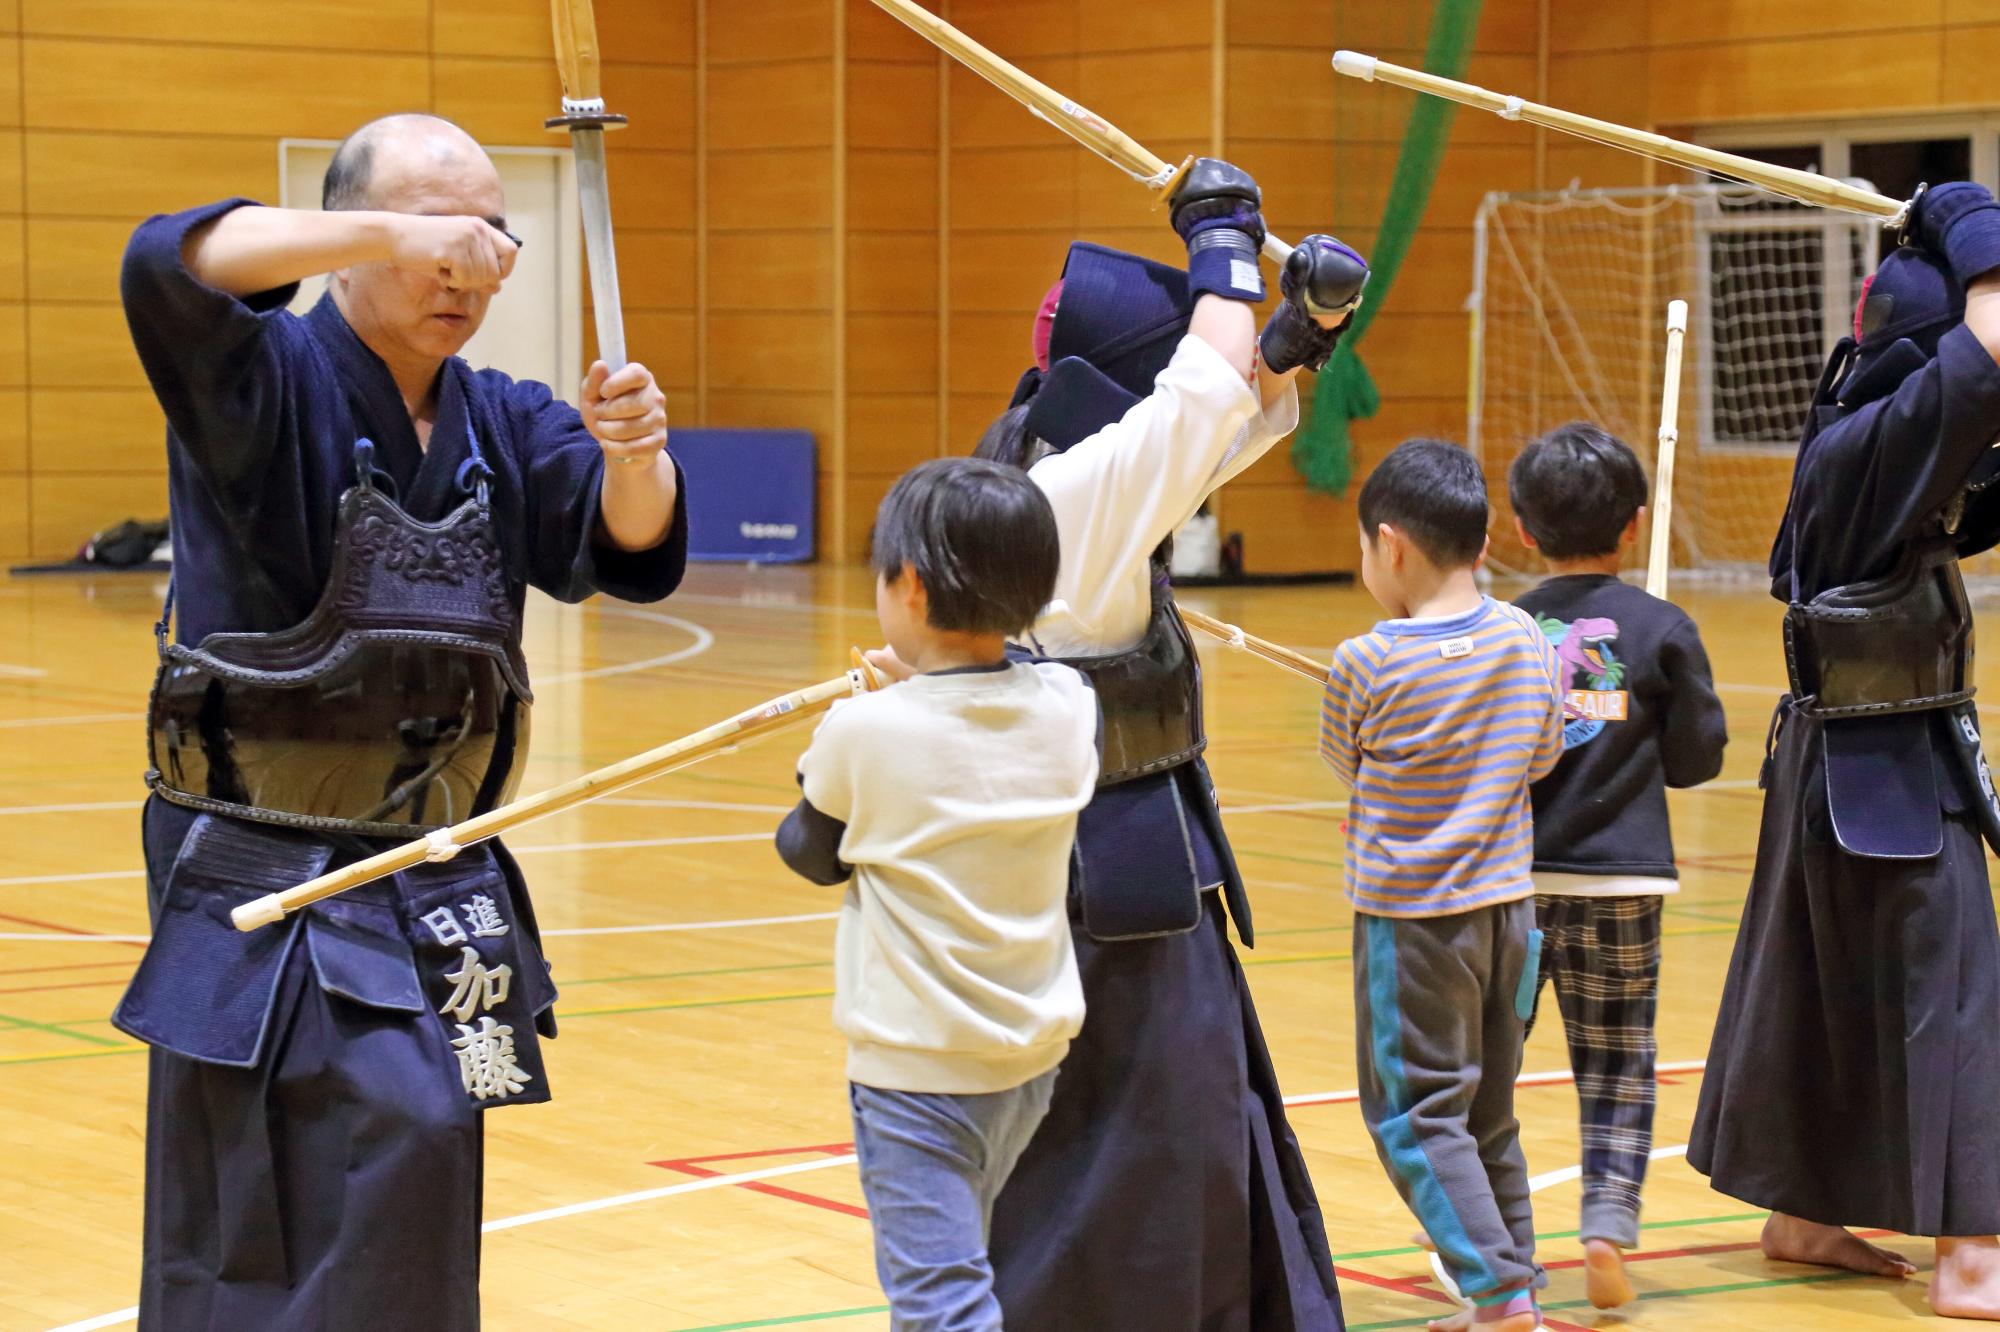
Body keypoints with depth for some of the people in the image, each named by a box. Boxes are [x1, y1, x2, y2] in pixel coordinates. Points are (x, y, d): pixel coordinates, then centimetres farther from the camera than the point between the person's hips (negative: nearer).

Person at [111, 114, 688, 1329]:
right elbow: (169, 269, -29)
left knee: (408, 1203, 16)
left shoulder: (502, 426, 8)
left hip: (437, 892, 6)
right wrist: (390, 231, -34)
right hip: (261, 894, -6)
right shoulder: (267, 385, -10)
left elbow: (631, 548, -5)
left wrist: (635, 457, -28)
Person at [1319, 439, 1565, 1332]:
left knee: (1417, 1113, 0)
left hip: (1412, 917, -6)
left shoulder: (1366, 664, -15)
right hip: (1506, 905, 6)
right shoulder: (1524, 640, -1)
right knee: (1488, 1114, 16)